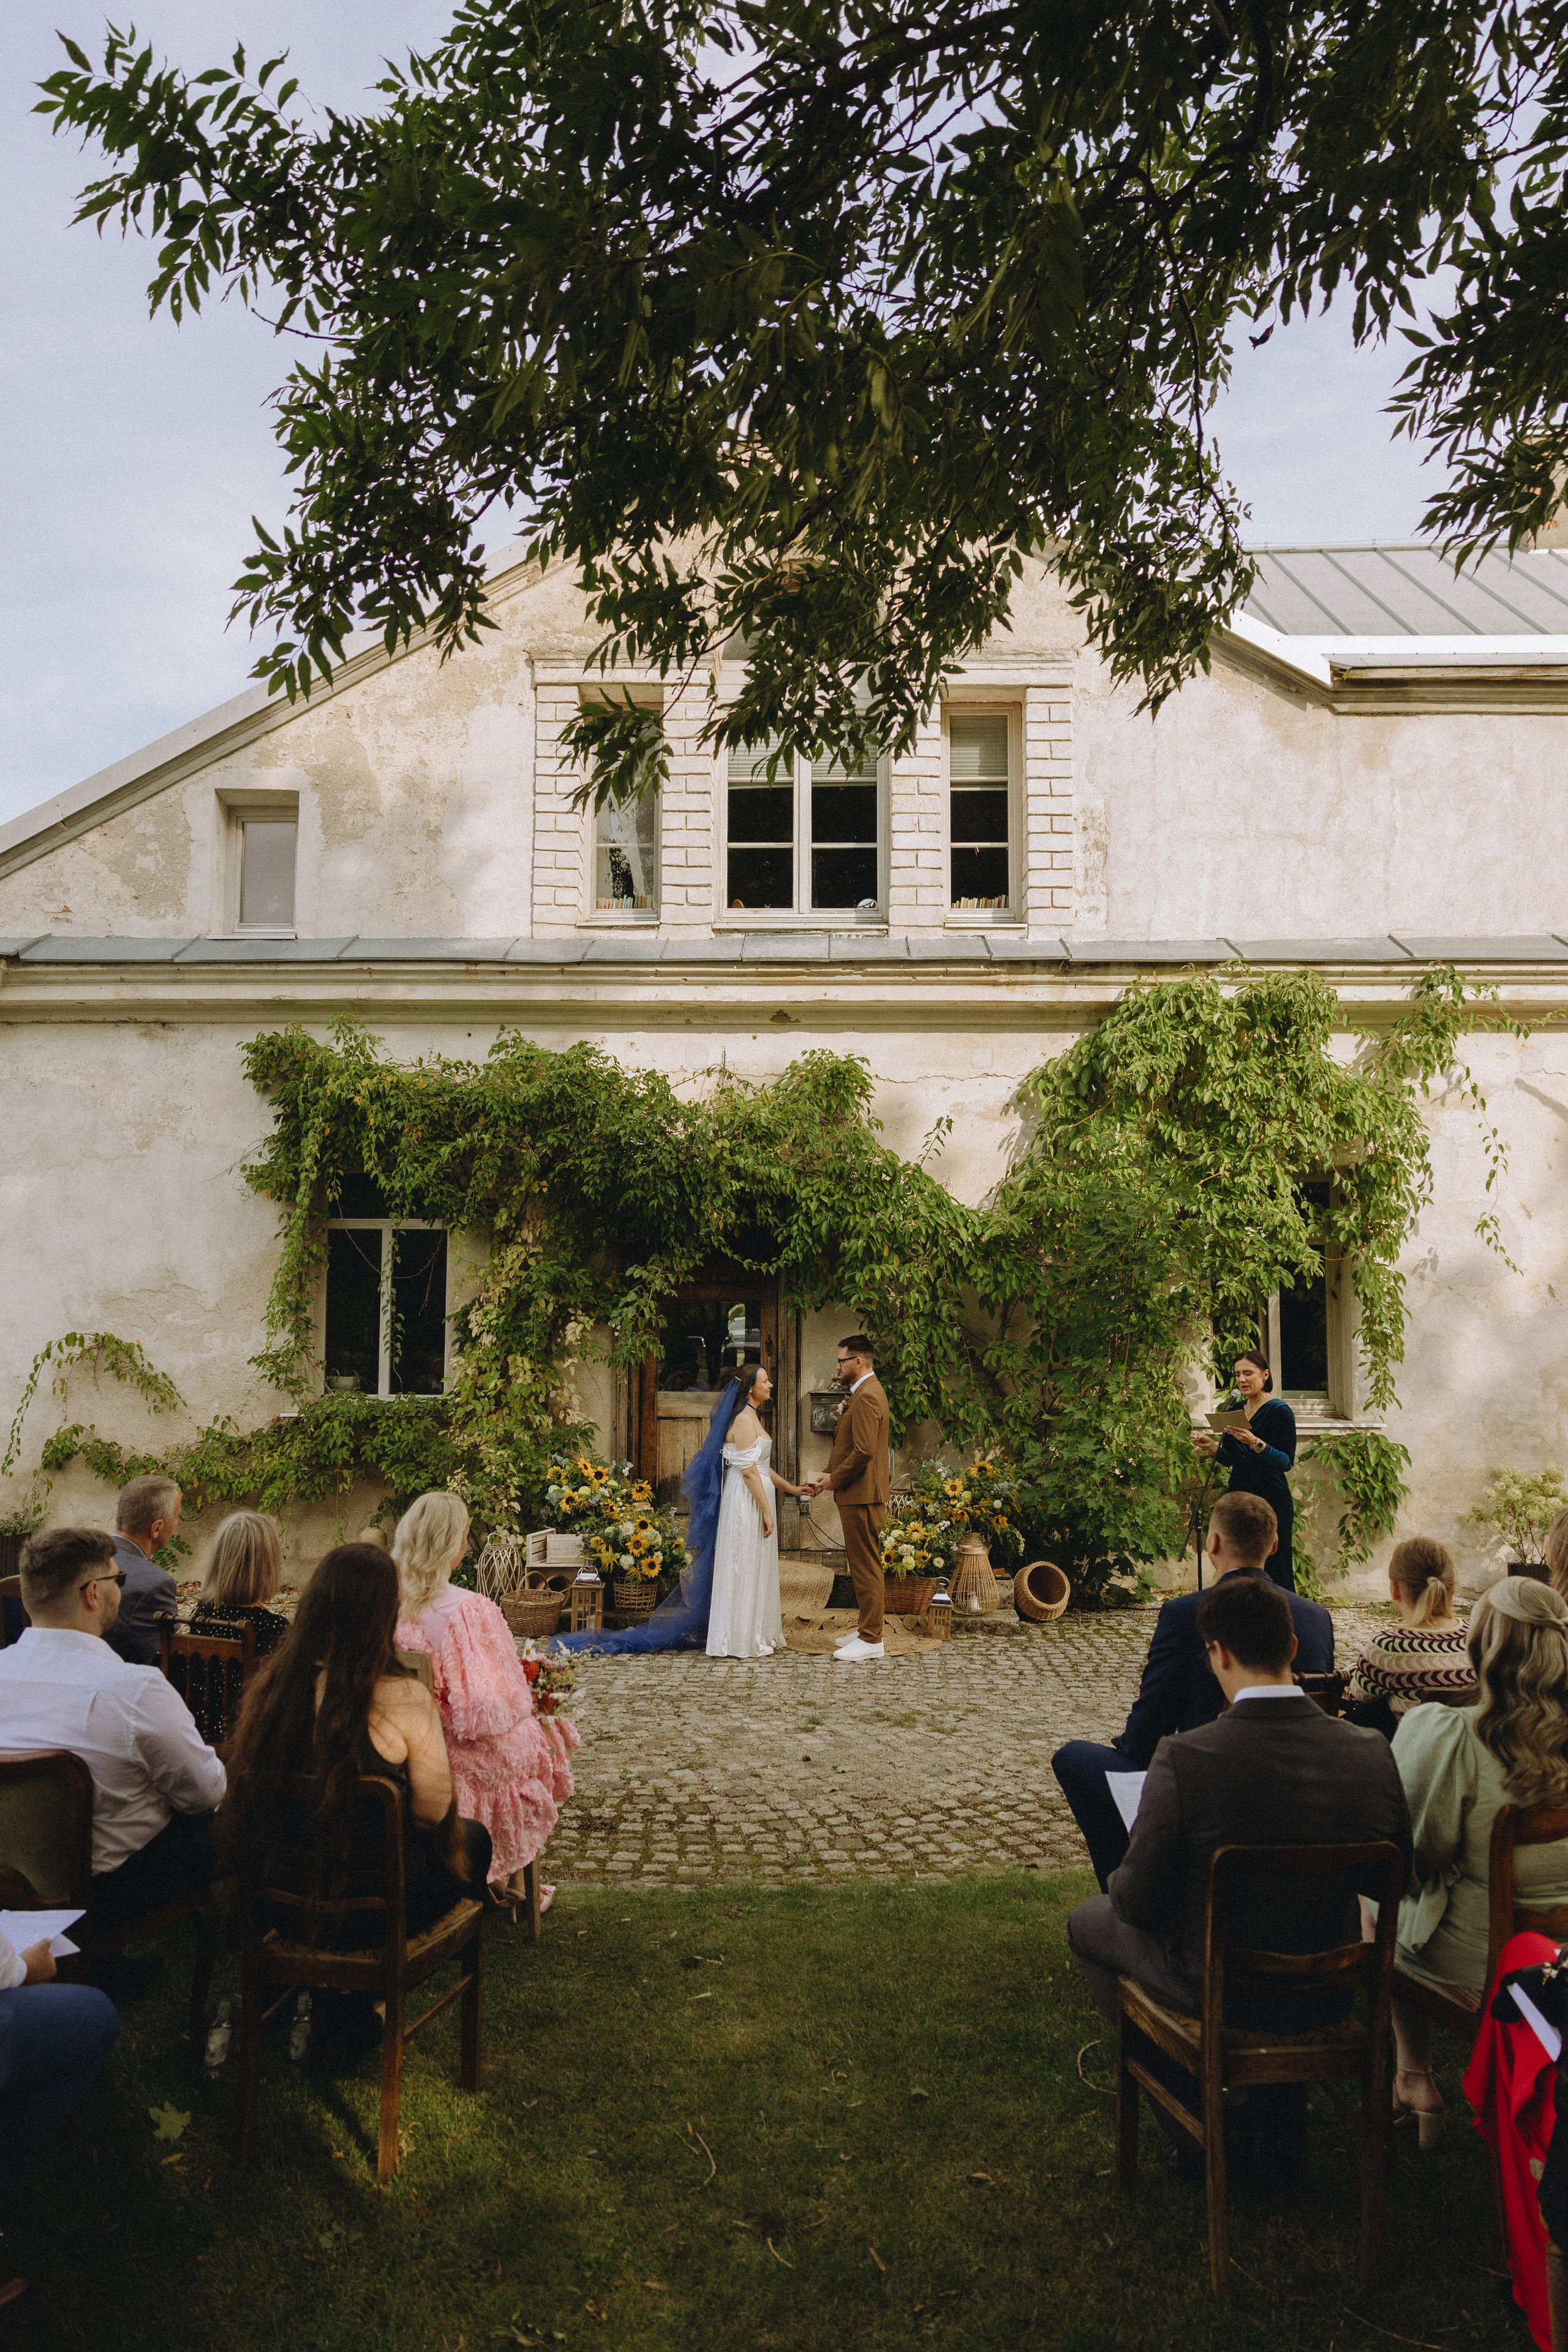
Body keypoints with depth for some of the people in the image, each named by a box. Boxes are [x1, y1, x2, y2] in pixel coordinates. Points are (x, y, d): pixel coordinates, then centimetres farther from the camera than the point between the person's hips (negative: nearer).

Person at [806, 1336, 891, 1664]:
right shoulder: (863, 1393, 17)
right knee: (861, 1565, 16)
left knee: (866, 1566, -4)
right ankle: (867, 1628, 25)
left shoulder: (867, 1396, -18)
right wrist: (827, 1475, 11)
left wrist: (834, 1479, -13)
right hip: (857, 1495, 11)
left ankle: (871, 1641, 1)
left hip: (862, 1496, -11)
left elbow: (864, 1451, -25)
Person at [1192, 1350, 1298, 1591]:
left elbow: (1287, 1462, -16)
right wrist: (1210, 1445, -1)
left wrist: (1256, 1444, -30)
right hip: (1240, 1497, 7)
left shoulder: (1279, 1411, -9)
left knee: (1275, 1571, -4)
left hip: (1272, 1501, -7)